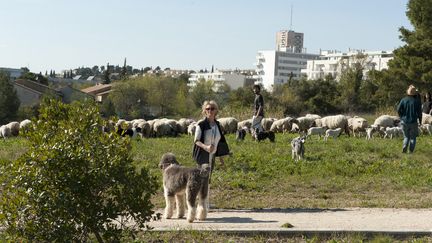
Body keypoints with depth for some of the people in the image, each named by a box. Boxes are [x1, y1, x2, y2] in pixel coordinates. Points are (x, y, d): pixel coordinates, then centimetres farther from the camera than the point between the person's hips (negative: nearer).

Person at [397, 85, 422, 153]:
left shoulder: (403, 100, -4)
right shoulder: (417, 101, -8)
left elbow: (398, 110, -4)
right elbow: (419, 112, -6)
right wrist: (420, 121, 8)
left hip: (404, 121, 2)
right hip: (413, 122, -2)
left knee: (406, 137, 16)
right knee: (412, 137, 11)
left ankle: (404, 148, -5)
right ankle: (411, 151, 3)